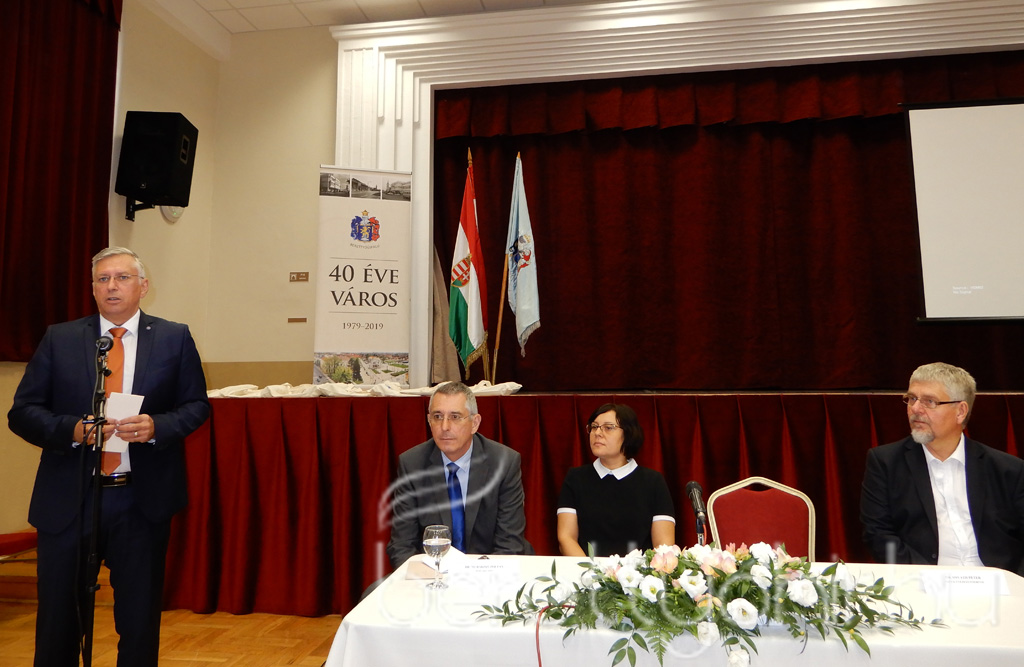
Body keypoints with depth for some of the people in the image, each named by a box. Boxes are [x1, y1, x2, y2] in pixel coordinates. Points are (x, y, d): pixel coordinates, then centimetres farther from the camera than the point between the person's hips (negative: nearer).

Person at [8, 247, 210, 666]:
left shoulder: (174, 338, 1)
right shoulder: (59, 339, 4)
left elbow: (196, 406, 2)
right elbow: (22, 412, 2)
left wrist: (157, 426, -18)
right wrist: (72, 429, -17)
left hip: (143, 502, -1)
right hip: (68, 501, 1)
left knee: (141, 619, 12)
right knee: (59, 619, 14)